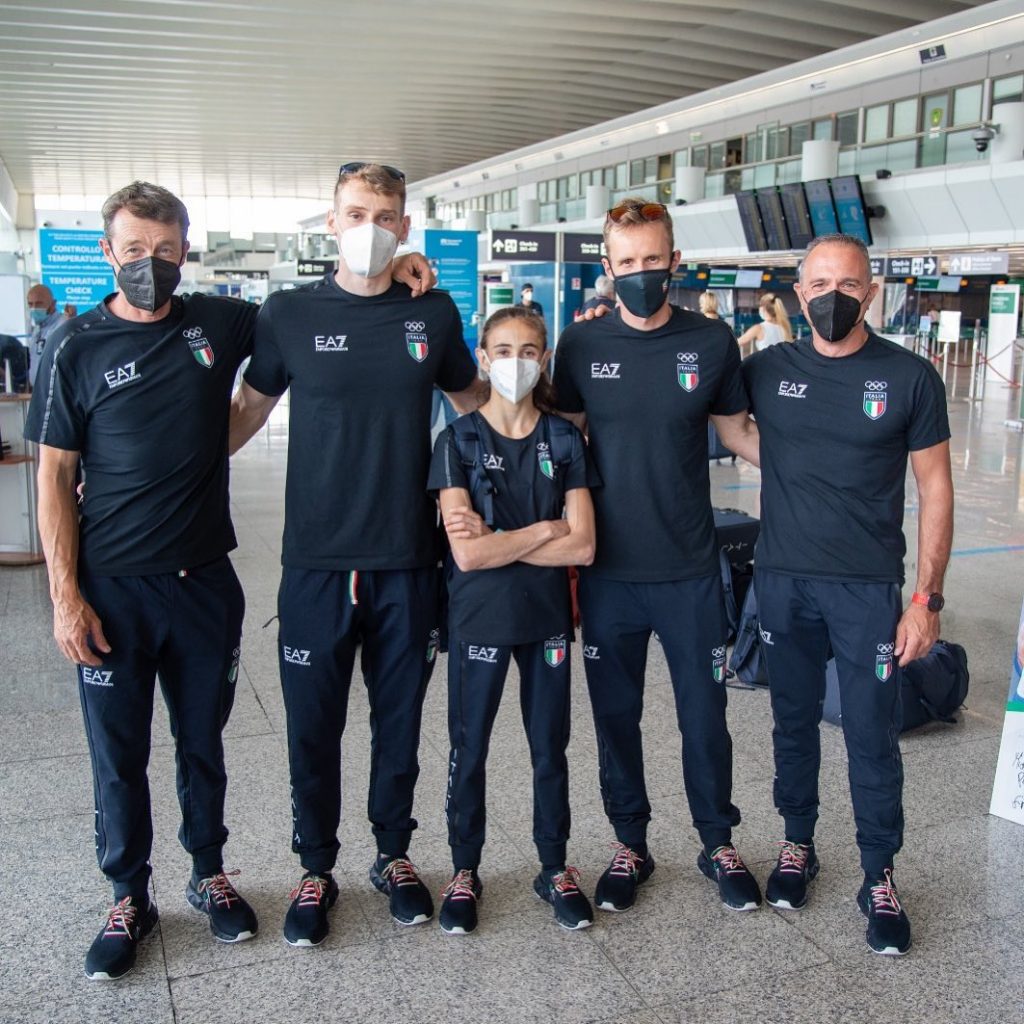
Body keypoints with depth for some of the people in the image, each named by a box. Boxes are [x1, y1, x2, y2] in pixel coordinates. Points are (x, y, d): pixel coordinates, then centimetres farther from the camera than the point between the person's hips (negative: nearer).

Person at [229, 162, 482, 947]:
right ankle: (317, 869, 29)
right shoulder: (289, 315, -1)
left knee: (400, 716, 13)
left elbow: (474, 403, 18)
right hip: (318, 559, -1)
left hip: (407, 558, 1)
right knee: (314, 724, 9)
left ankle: (394, 854, 34)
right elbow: (249, 410, 8)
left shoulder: (433, 314, 3)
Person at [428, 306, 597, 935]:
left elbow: (583, 548, -10)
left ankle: (555, 867, 30)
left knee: (550, 747, 13)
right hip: (479, 620, -1)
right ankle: (465, 871, 29)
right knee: (469, 749, 11)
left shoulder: (564, 439, -1)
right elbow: (466, 553, -17)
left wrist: (497, 539, -15)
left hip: (547, 616, 2)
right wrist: (543, 531, -11)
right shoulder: (460, 441, -7)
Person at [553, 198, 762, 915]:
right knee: (616, 715, 12)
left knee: (705, 714, 9)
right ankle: (631, 845, 32)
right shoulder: (581, 344, -2)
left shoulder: (713, 342, -2)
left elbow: (739, 432, 10)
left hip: (690, 571, 0)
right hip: (608, 572, 1)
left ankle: (719, 843, 32)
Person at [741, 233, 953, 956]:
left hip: (868, 587, -2)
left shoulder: (909, 377, -4)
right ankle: (798, 844, 34)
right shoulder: (767, 371, 2)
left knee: (873, 737, 5)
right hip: (783, 580, 2)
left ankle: (880, 877, 23)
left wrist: (927, 598, -6)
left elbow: (935, 489, -1)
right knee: (794, 722, 15)